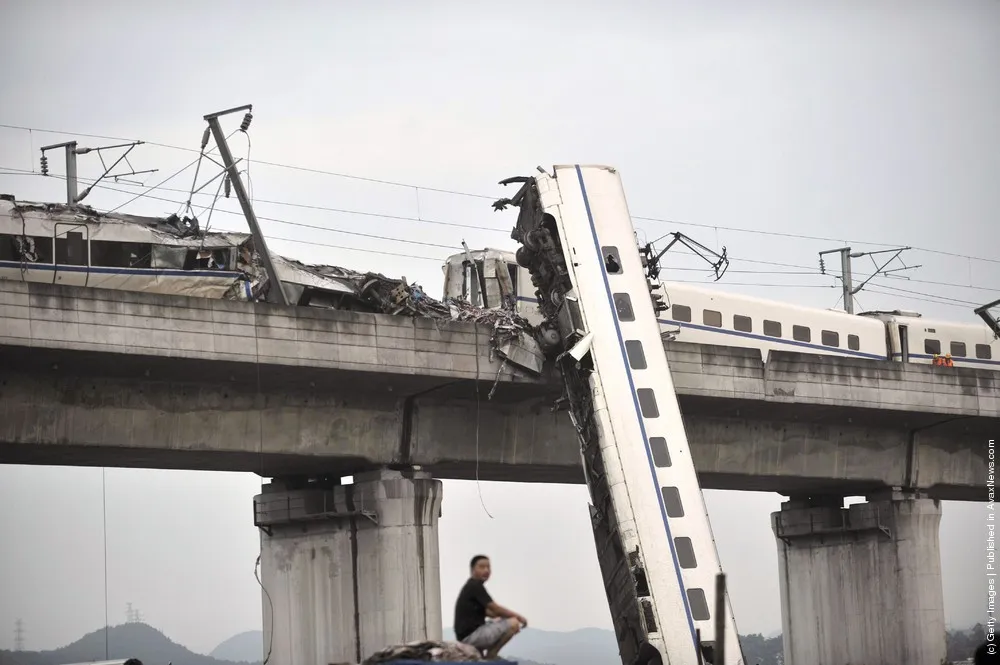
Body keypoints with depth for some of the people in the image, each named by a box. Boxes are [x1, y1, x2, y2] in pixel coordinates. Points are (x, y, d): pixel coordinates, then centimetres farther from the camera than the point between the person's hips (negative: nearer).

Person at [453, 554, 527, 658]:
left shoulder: (471, 586, 18)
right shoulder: (475, 586, -12)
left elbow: (488, 612, 24)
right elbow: (496, 609, -12)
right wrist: (518, 616, 2)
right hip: (471, 636, -10)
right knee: (513, 623, -15)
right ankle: (491, 655, -5)